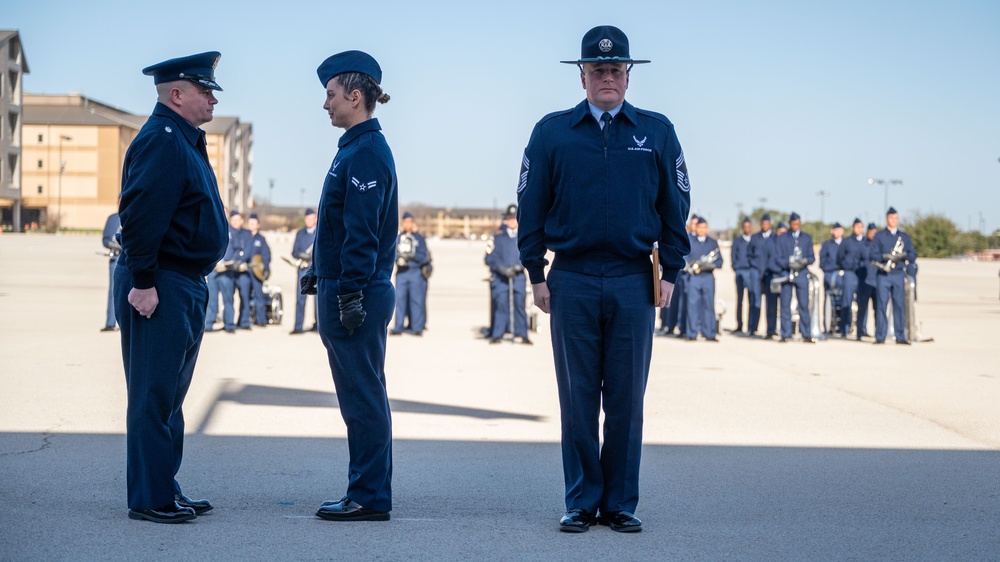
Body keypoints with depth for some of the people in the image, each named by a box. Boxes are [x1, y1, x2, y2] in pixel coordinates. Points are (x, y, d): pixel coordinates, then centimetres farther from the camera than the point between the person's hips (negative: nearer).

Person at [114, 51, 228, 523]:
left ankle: (165, 490, 22)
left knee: (170, 395, 15)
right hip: (160, 288, -10)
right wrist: (142, 283, -23)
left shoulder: (185, 141, 18)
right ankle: (150, 499, 0)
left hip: (186, 287, 10)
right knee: (154, 395, -5)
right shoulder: (161, 140, -15)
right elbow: (139, 215, -22)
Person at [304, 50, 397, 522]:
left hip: (357, 296, -10)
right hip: (343, 292, 10)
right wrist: (321, 276, 22)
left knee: (363, 397, -4)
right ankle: (365, 492, 21)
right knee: (359, 398, 14)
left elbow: (362, 234, -21)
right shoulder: (356, 148, 16)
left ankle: (369, 498, 2)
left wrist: (350, 293, -22)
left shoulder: (366, 153, -15)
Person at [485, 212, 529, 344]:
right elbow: (490, 258, 0)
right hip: (500, 278, -2)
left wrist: (518, 266, -9)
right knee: (500, 303, -8)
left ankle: (522, 334, 2)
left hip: (518, 277, 2)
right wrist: (502, 268, -13)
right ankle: (497, 335, -3)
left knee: (520, 304, -4)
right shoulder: (497, 237, 4)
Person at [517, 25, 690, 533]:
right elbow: (531, 206, 7)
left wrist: (670, 272, 4)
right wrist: (536, 274, 3)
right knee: (577, 400, 3)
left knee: (626, 400, 4)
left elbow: (675, 206, 10)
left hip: (633, 283, 0)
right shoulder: (552, 132, 6)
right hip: (571, 282, 0)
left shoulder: (657, 132, 8)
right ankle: (581, 502, 12)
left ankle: (621, 504, 13)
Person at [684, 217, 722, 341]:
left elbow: (719, 261, 8)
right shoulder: (689, 241, 10)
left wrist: (710, 265, -12)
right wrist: (694, 264, -15)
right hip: (693, 278, -1)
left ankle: (710, 334, 3)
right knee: (692, 304, -5)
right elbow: (684, 259, 4)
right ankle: (692, 334, -1)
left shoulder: (713, 243, 14)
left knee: (709, 305, -1)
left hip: (708, 276, 1)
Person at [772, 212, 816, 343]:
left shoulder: (807, 238, 14)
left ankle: (806, 335, 1)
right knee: (785, 305, -1)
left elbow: (812, 257, 12)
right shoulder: (781, 239, 8)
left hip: (802, 274, 1)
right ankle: (785, 334, 4)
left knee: (804, 305, -3)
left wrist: (805, 261, -11)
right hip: (786, 274, -1)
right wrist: (788, 263, -15)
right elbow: (777, 258, 3)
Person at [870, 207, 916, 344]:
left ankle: (901, 336, 1)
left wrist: (904, 256, -9)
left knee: (900, 305, -2)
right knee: (881, 304, -5)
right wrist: (885, 257, -16)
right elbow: (871, 255, -1)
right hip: (883, 275, -2)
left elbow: (913, 256, 11)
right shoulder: (879, 236, 7)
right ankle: (880, 337, -2)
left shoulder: (904, 236, 15)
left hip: (899, 275, 2)